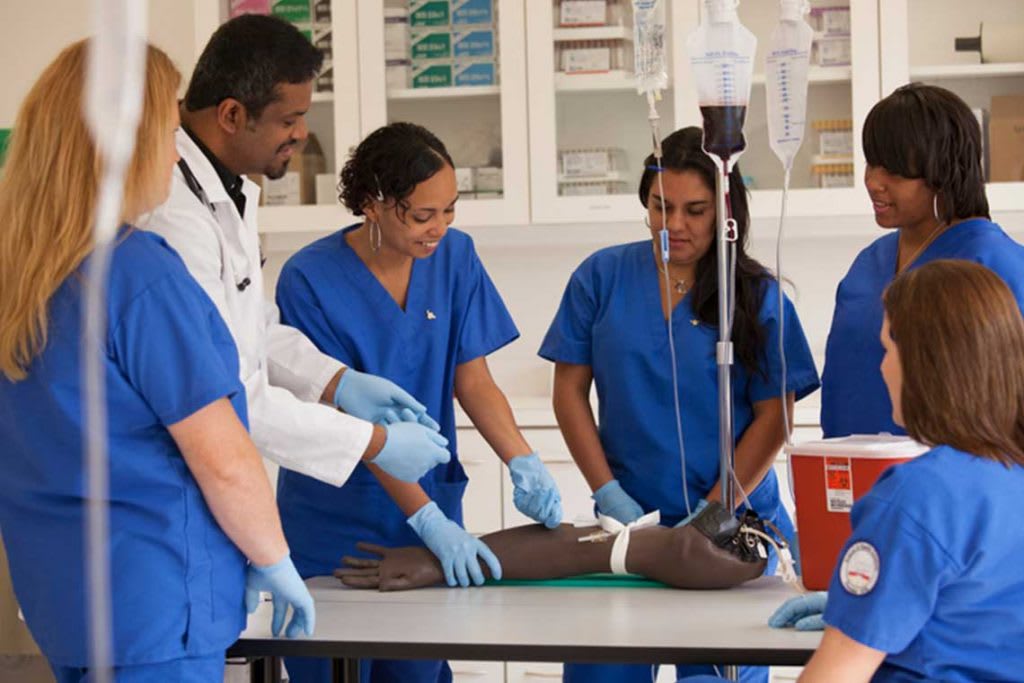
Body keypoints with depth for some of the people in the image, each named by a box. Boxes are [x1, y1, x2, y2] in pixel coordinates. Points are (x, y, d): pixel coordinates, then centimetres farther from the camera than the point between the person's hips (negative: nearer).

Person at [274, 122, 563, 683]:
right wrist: (430, 521, -25)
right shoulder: (310, 280, -16)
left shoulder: (454, 256, -2)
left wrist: (522, 462, -21)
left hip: (432, 505, 3)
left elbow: (472, 378, -2)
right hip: (333, 526, -3)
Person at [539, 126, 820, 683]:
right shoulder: (601, 277, 2)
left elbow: (772, 418, -4)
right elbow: (570, 392, 3)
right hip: (626, 517, 1)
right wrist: (610, 494, -6)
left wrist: (709, 516, -11)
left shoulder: (758, 296, -2)